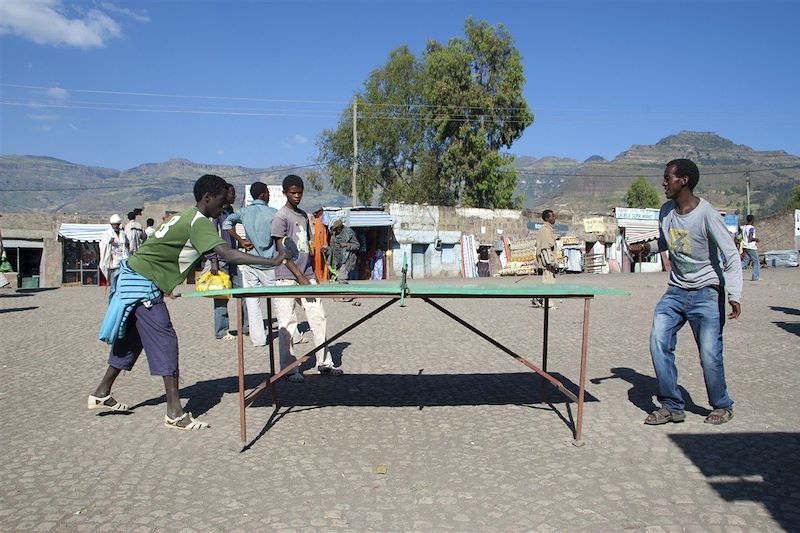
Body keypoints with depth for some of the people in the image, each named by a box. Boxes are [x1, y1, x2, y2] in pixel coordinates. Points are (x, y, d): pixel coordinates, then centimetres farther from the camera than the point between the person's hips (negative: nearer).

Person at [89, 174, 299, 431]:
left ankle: (101, 394, 34)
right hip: (144, 283, -10)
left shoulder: (185, 216, 11)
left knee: (132, 339, 19)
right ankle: (175, 413, -7)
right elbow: (227, 254, -33)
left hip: (135, 279, 10)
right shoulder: (199, 222, -20)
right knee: (164, 340, -9)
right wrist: (272, 261, -36)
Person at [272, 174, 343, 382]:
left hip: (307, 276, 7)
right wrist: (300, 277, -14)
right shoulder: (281, 216, -6)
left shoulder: (304, 215, 16)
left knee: (319, 318, 5)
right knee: (287, 324, -2)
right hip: (287, 278, -7)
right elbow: (282, 250, -11)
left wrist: (312, 275, 14)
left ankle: (324, 363, 13)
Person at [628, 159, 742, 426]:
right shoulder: (666, 211, 2)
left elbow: (732, 256, -16)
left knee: (710, 353, -7)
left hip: (707, 293, -5)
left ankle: (722, 406, 20)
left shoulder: (706, 214, -17)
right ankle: (671, 406, 3)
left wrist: (734, 295, -27)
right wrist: (647, 247, 0)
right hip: (676, 291, 6)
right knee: (658, 342, -8)